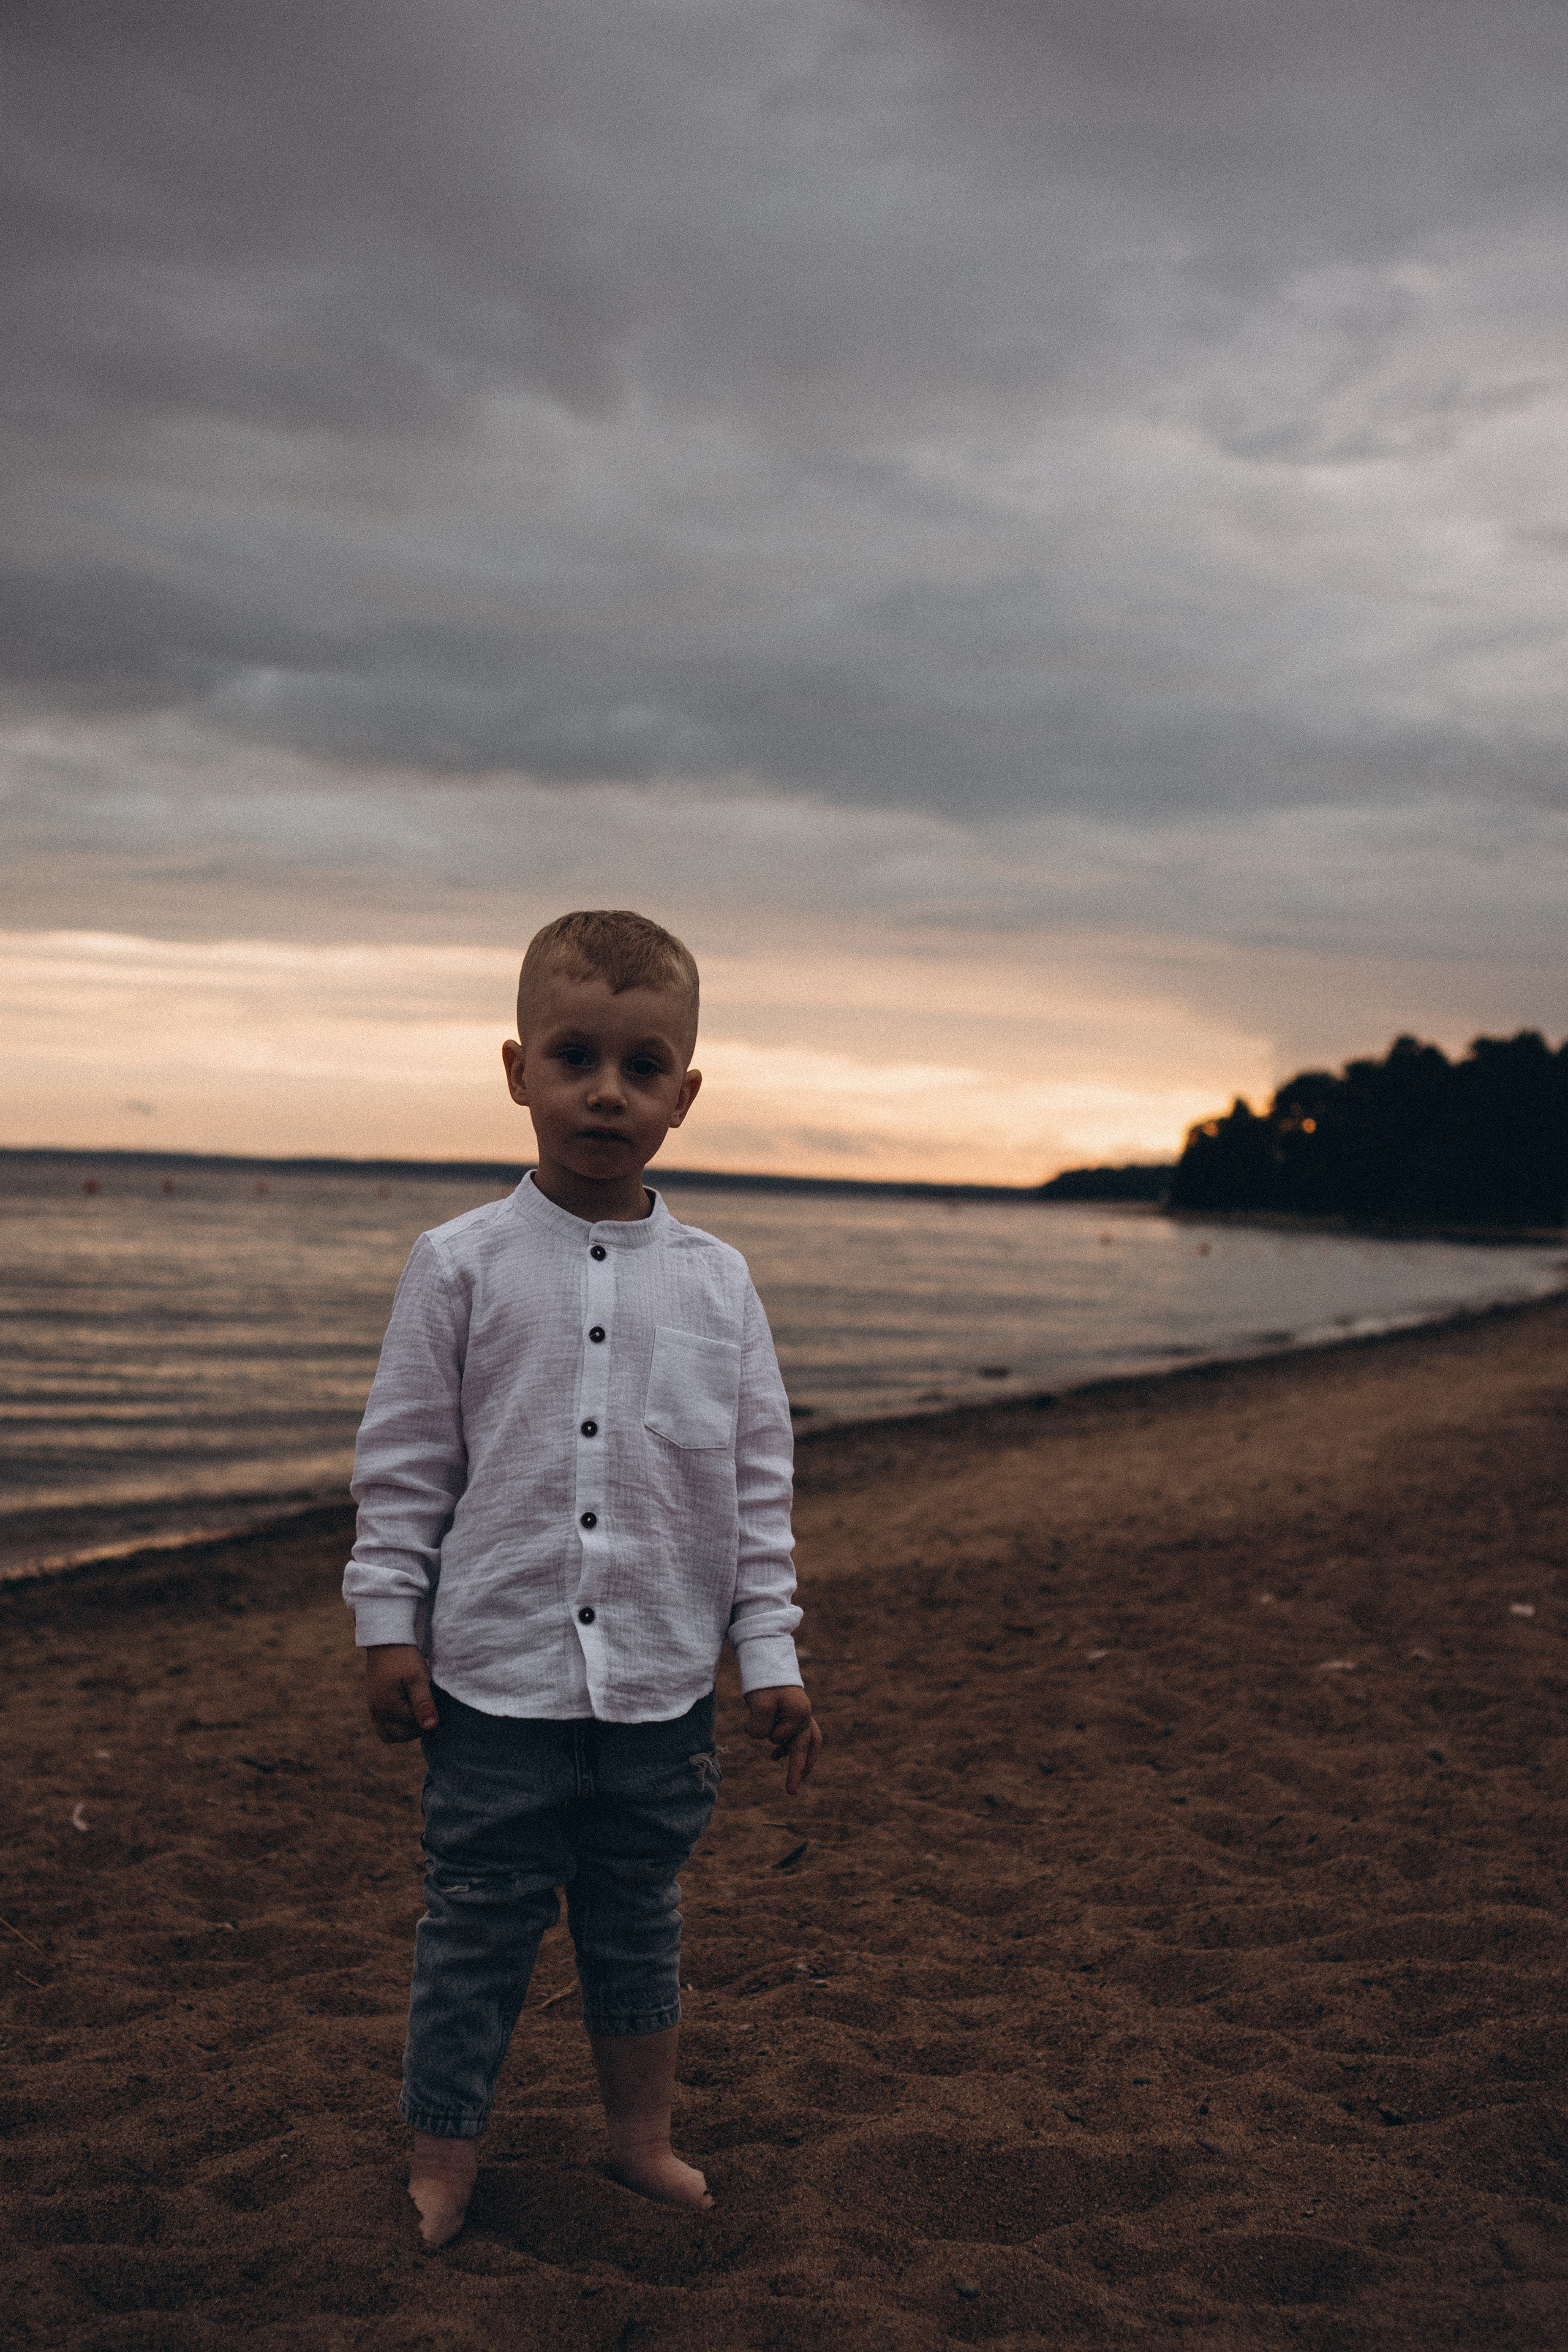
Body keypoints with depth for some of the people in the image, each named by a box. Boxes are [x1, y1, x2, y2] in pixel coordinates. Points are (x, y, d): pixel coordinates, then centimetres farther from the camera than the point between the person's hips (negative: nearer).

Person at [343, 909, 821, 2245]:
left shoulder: (717, 1283, 1)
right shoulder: (462, 1266, -5)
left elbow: (760, 1483, 6)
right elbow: (404, 1462, 0)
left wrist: (773, 1657, 4)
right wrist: (388, 1625, -2)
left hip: (661, 1683, 2)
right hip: (496, 1676, -2)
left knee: (638, 1923, 17)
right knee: (477, 1931, 7)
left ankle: (641, 2136, 35)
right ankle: (442, 2165, 24)